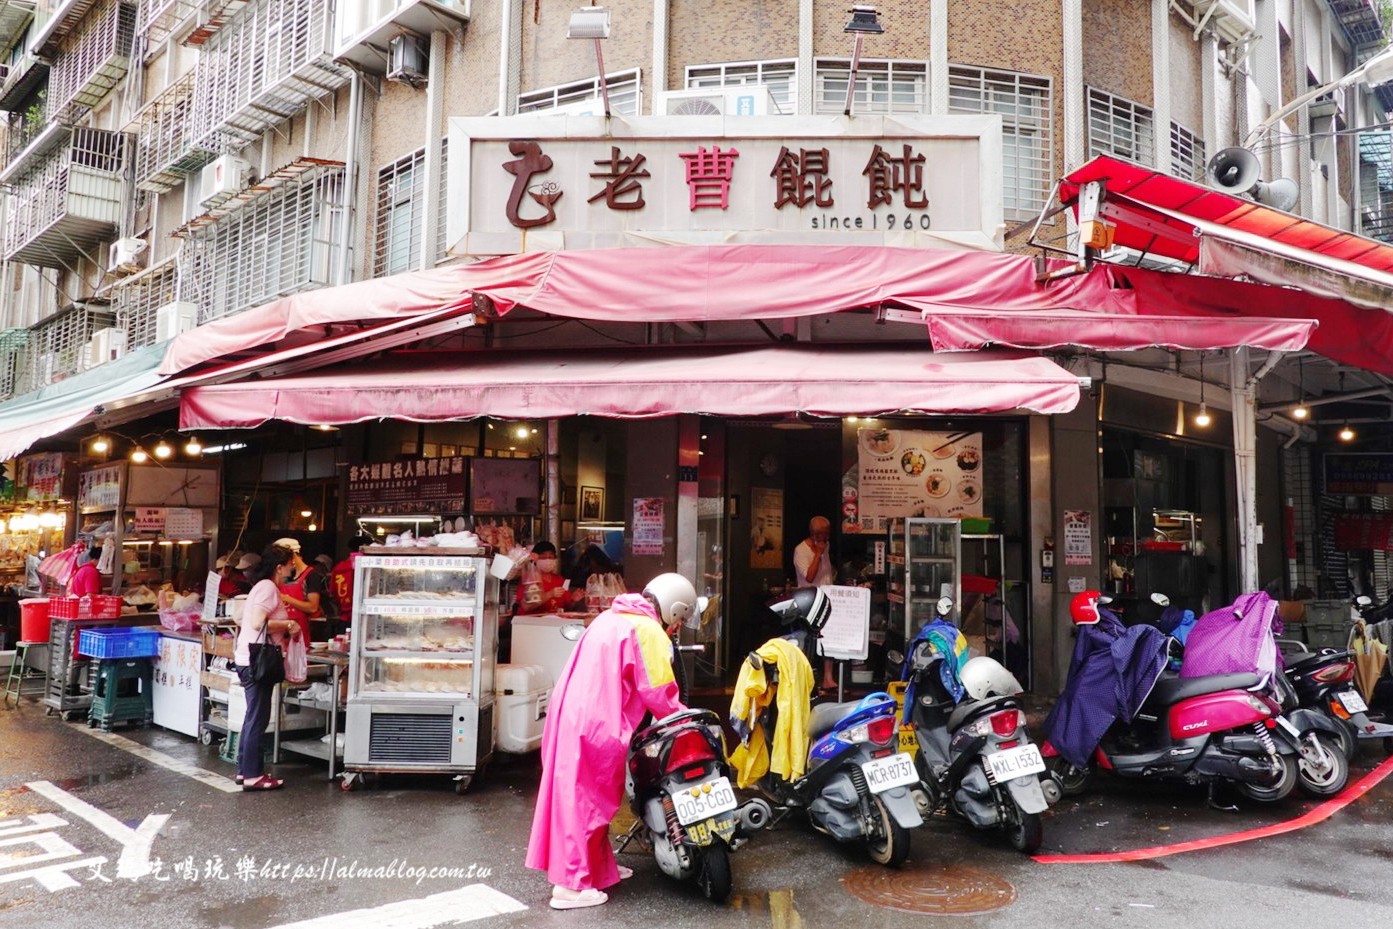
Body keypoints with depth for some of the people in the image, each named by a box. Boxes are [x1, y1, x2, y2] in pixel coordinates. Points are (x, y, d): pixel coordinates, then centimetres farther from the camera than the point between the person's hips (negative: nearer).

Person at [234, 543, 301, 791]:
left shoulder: (263, 586, 16)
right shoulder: (268, 587, -14)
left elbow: (247, 621, 19)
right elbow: (258, 623, -25)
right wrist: (288, 625, -14)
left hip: (250, 660, 10)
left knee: (254, 717, 15)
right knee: (258, 719, -4)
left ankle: (244, 770, 22)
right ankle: (252, 775, 1)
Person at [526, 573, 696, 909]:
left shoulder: (612, 617, 16)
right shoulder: (648, 631, -11)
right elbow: (658, 693, -14)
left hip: (572, 714, 9)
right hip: (596, 725, -9)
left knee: (582, 794, 17)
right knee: (587, 798, -2)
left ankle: (599, 866, 30)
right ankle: (571, 885, 4)